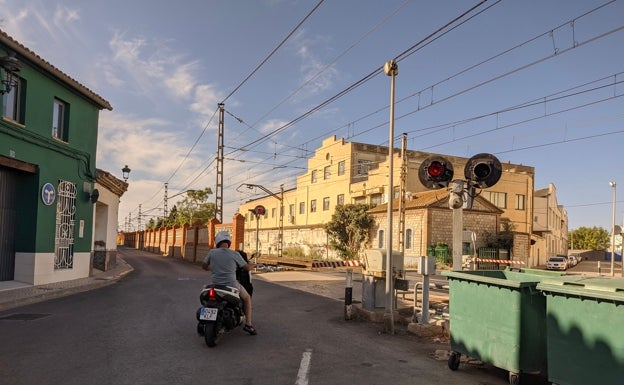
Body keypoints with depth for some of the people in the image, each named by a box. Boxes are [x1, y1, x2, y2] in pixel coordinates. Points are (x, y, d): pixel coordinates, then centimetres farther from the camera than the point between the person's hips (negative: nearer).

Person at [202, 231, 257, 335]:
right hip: (231, 285, -3)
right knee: (247, 298, 22)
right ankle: (248, 324, 14)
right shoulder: (235, 254, -9)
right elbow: (247, 267, 0)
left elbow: (204, 266, 11)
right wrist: (252, 265, 24)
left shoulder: (212, 252, -3)